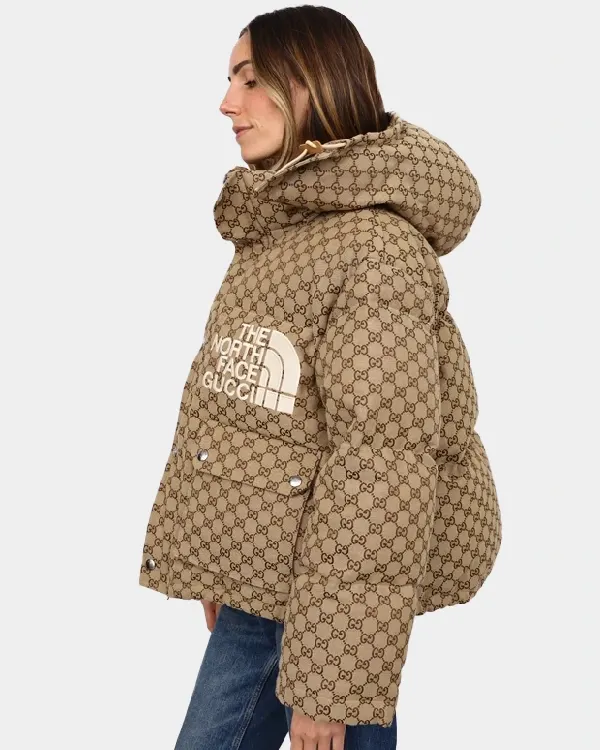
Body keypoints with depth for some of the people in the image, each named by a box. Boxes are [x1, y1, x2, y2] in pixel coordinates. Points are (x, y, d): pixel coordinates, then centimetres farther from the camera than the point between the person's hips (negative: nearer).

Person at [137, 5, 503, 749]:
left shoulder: (379, 251, -20)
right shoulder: (276, 231, 10)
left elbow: (381, 471, -23)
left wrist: (328, 682, -21)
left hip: (322, 591, -9)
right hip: (260, 577, 9)